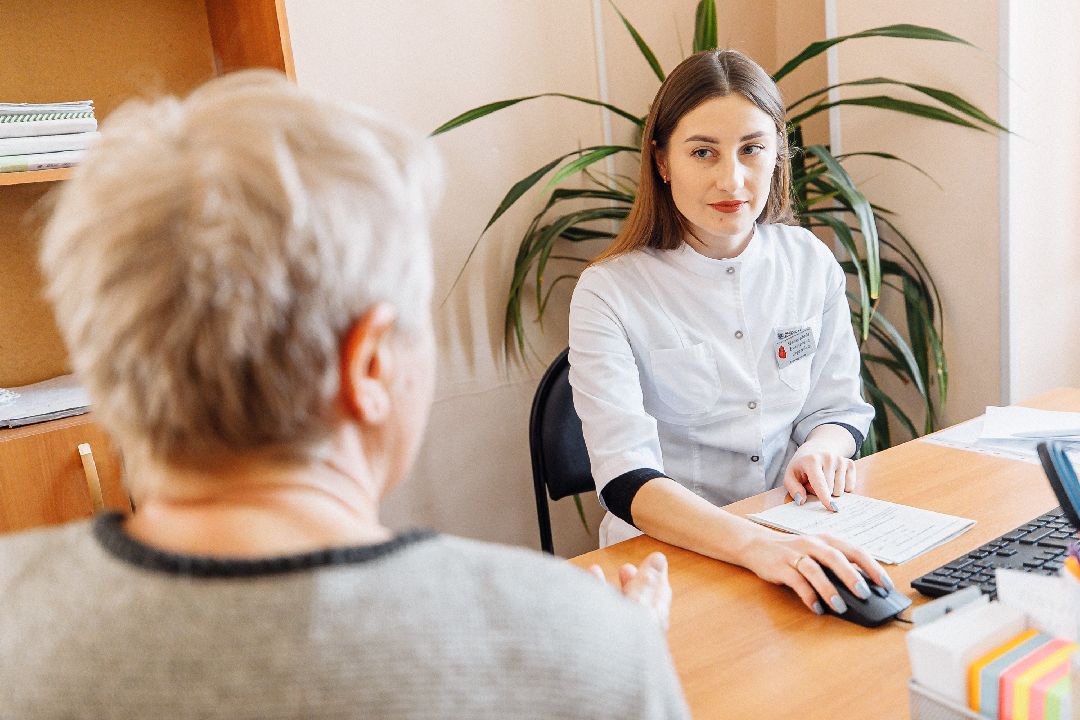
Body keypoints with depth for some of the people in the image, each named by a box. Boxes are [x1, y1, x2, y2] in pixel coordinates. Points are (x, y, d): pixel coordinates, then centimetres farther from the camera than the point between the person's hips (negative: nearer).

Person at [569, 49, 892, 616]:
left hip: (799, 537, 4)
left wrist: (821, 446, -13)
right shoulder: (609, 292, -12)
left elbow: (839, 406, 11)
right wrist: (755, 545, -38)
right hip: (669, 554, -3)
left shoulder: (810, 262, 3)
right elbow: (625, 480, -22)